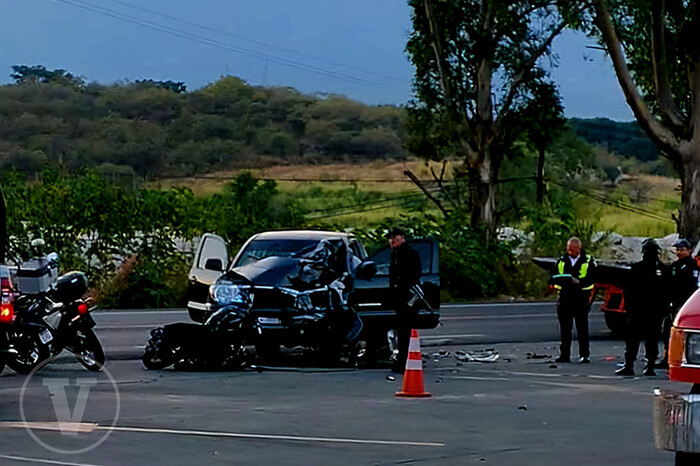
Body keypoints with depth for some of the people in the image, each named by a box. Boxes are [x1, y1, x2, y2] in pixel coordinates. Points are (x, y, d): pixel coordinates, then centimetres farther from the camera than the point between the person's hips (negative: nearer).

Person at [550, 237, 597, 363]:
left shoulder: (588, 261, 3)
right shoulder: (561, 261, 12)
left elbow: (593, 278, -7)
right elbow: (553, 279, 7)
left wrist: (578, 282, -20)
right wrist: (565, 281, -12)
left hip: (581, 300, -3)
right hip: (565, 299, 3)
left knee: (582, 328, -1)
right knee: (565, 329, 4)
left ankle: (585, 355, 2)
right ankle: (565, 355, 8)